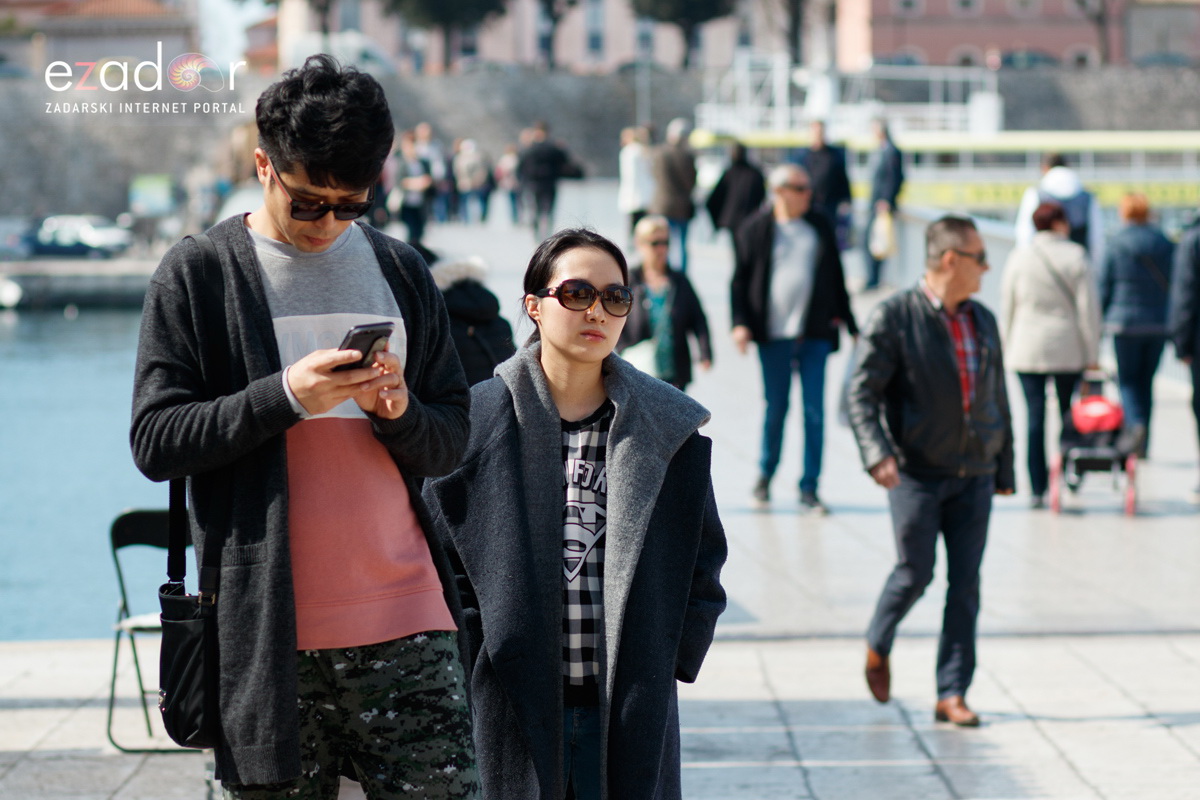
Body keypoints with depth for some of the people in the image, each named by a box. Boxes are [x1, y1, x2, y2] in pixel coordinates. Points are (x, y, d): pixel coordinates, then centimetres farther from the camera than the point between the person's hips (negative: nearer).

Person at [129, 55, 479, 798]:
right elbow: (156, 441, -5)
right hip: (269, 631, -2)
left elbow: (454, 440, 14)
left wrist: (400, 411, -9)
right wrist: (285, 396, -16)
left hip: (405, 623, 2)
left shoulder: (401, 271, 12)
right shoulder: (197, 275, 1)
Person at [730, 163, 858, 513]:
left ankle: (809, 487, 6)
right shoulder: (755, 229, 0)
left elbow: (836, 277, 15)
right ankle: (765, 474, 27)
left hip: (815, 333, 2)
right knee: (776, 408, 5)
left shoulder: (819, 226, 9)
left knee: (814, 410, -1)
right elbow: (740, 279, 2)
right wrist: (741, 323, -9)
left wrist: (848, 322, 16)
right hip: (773, 334, -2)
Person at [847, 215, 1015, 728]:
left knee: (965, 585, 1)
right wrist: (877, 454, -25)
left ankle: (952, 695, 5)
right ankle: (878, 646, 30)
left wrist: (1004, 470, 17)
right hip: (917, 473, -5)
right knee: (915, 573, -1)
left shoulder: (983, 321, 11)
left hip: (974, 475, 5)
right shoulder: (894, 317, -7)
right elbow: (862, 393, -11)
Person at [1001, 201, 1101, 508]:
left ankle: (1037, 489, -1)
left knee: (1035, 417, 2)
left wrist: (1006, 347, 15)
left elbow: (1007, 307, 5)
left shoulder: (1019, 257, 0)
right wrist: (1092, 353, 3)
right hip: (1069, 350, -1)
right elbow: (1088, 307, -4)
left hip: (1028, 351, 1)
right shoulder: (1075, 257, -5)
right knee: (1070, 416, 11)